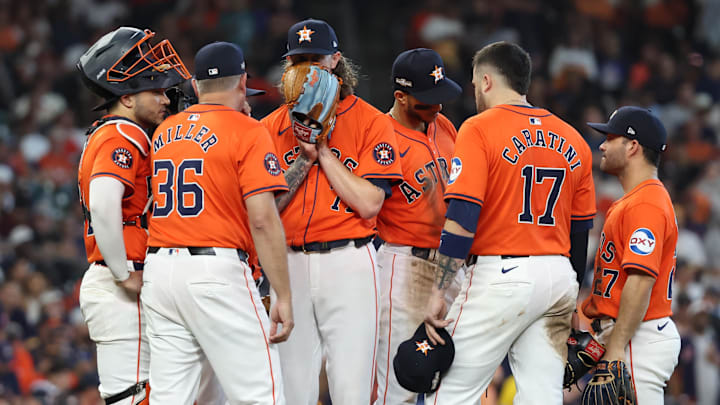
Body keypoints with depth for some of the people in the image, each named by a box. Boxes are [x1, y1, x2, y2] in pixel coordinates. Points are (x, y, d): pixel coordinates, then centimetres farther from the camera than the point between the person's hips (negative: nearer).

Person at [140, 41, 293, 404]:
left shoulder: (164, 132, 15)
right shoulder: (247, 132, -4)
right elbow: (263, 219, -12)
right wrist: (283, 295, -11)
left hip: (159, 269, 6)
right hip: (216, 269, -6)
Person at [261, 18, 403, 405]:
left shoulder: (371, 122, 1)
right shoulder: (273, 126, 10)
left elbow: (370, 203, -10)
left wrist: (323, 150, -9)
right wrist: (304, 156, -8)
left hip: (348, 263, -3)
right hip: (290, 265, 3)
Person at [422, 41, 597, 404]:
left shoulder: (479, 129, -5)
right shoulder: (572, 140, 13)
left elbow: (461, 220, -14)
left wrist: (437, 293, -14)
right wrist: (568, 299, 26)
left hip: (501, 278, -6)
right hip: (558, 276, 6)